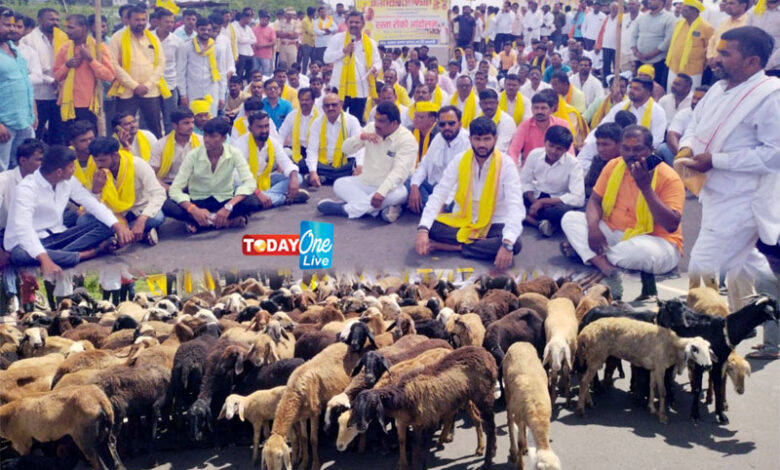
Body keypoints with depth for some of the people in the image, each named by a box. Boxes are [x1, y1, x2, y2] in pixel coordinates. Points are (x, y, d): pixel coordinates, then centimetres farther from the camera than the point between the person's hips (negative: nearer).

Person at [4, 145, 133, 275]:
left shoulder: (68, 181, -1)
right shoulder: (26, 189, -23)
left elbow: (92, 203, -2)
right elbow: (23, 229, -36)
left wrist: (117, 225, -20)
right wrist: (44, 259, -51)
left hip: (57, 236, 6)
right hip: (31, 241, -6)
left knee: (106, 226, -11)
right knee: (20, 254, -43)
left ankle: (58, 254, -27)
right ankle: (90, 253, -34)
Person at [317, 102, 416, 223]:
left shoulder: (407, 140, -18)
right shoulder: (371, 128, -1)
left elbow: (399, 171, -29)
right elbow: (346, 148, -1)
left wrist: (381, 192, -43)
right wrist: (361, 136, -21)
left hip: (390, 187, -5)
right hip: (365, 182, 5)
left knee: (399, 194, -38)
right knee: (339, 184, -15)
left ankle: (345, 209, -29)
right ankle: (381, 209, -28)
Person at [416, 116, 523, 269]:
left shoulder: (506, 165, -14)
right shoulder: (459, 161, -7)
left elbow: (515, 206, -24)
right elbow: (438, 195, -13)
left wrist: (508, 243, -41)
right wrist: (423, 229, -31)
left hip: (492, 225, -2)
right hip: (461, 222, 2)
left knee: (515, 244, -33)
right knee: (431, 226, -25)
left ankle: (453, 247, -24)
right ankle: (482, 246, -20)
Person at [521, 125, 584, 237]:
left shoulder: (573, 164, -17)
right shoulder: (534, 154, -7)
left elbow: (578, 198, -25)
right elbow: (525, 182, 1)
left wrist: (542, 202, -25)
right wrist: (534, 202, -18)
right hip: (535, 197, 4)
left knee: (564, 211, -40)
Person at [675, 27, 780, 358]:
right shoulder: (719, 89, 6)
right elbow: (696, 125, 16)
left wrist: (714, 161, -23)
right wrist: (687, 148, -7)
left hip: (741, 202, -9)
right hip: (718, 195, 9)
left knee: (702, 267, -10)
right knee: (744, 264, 22)